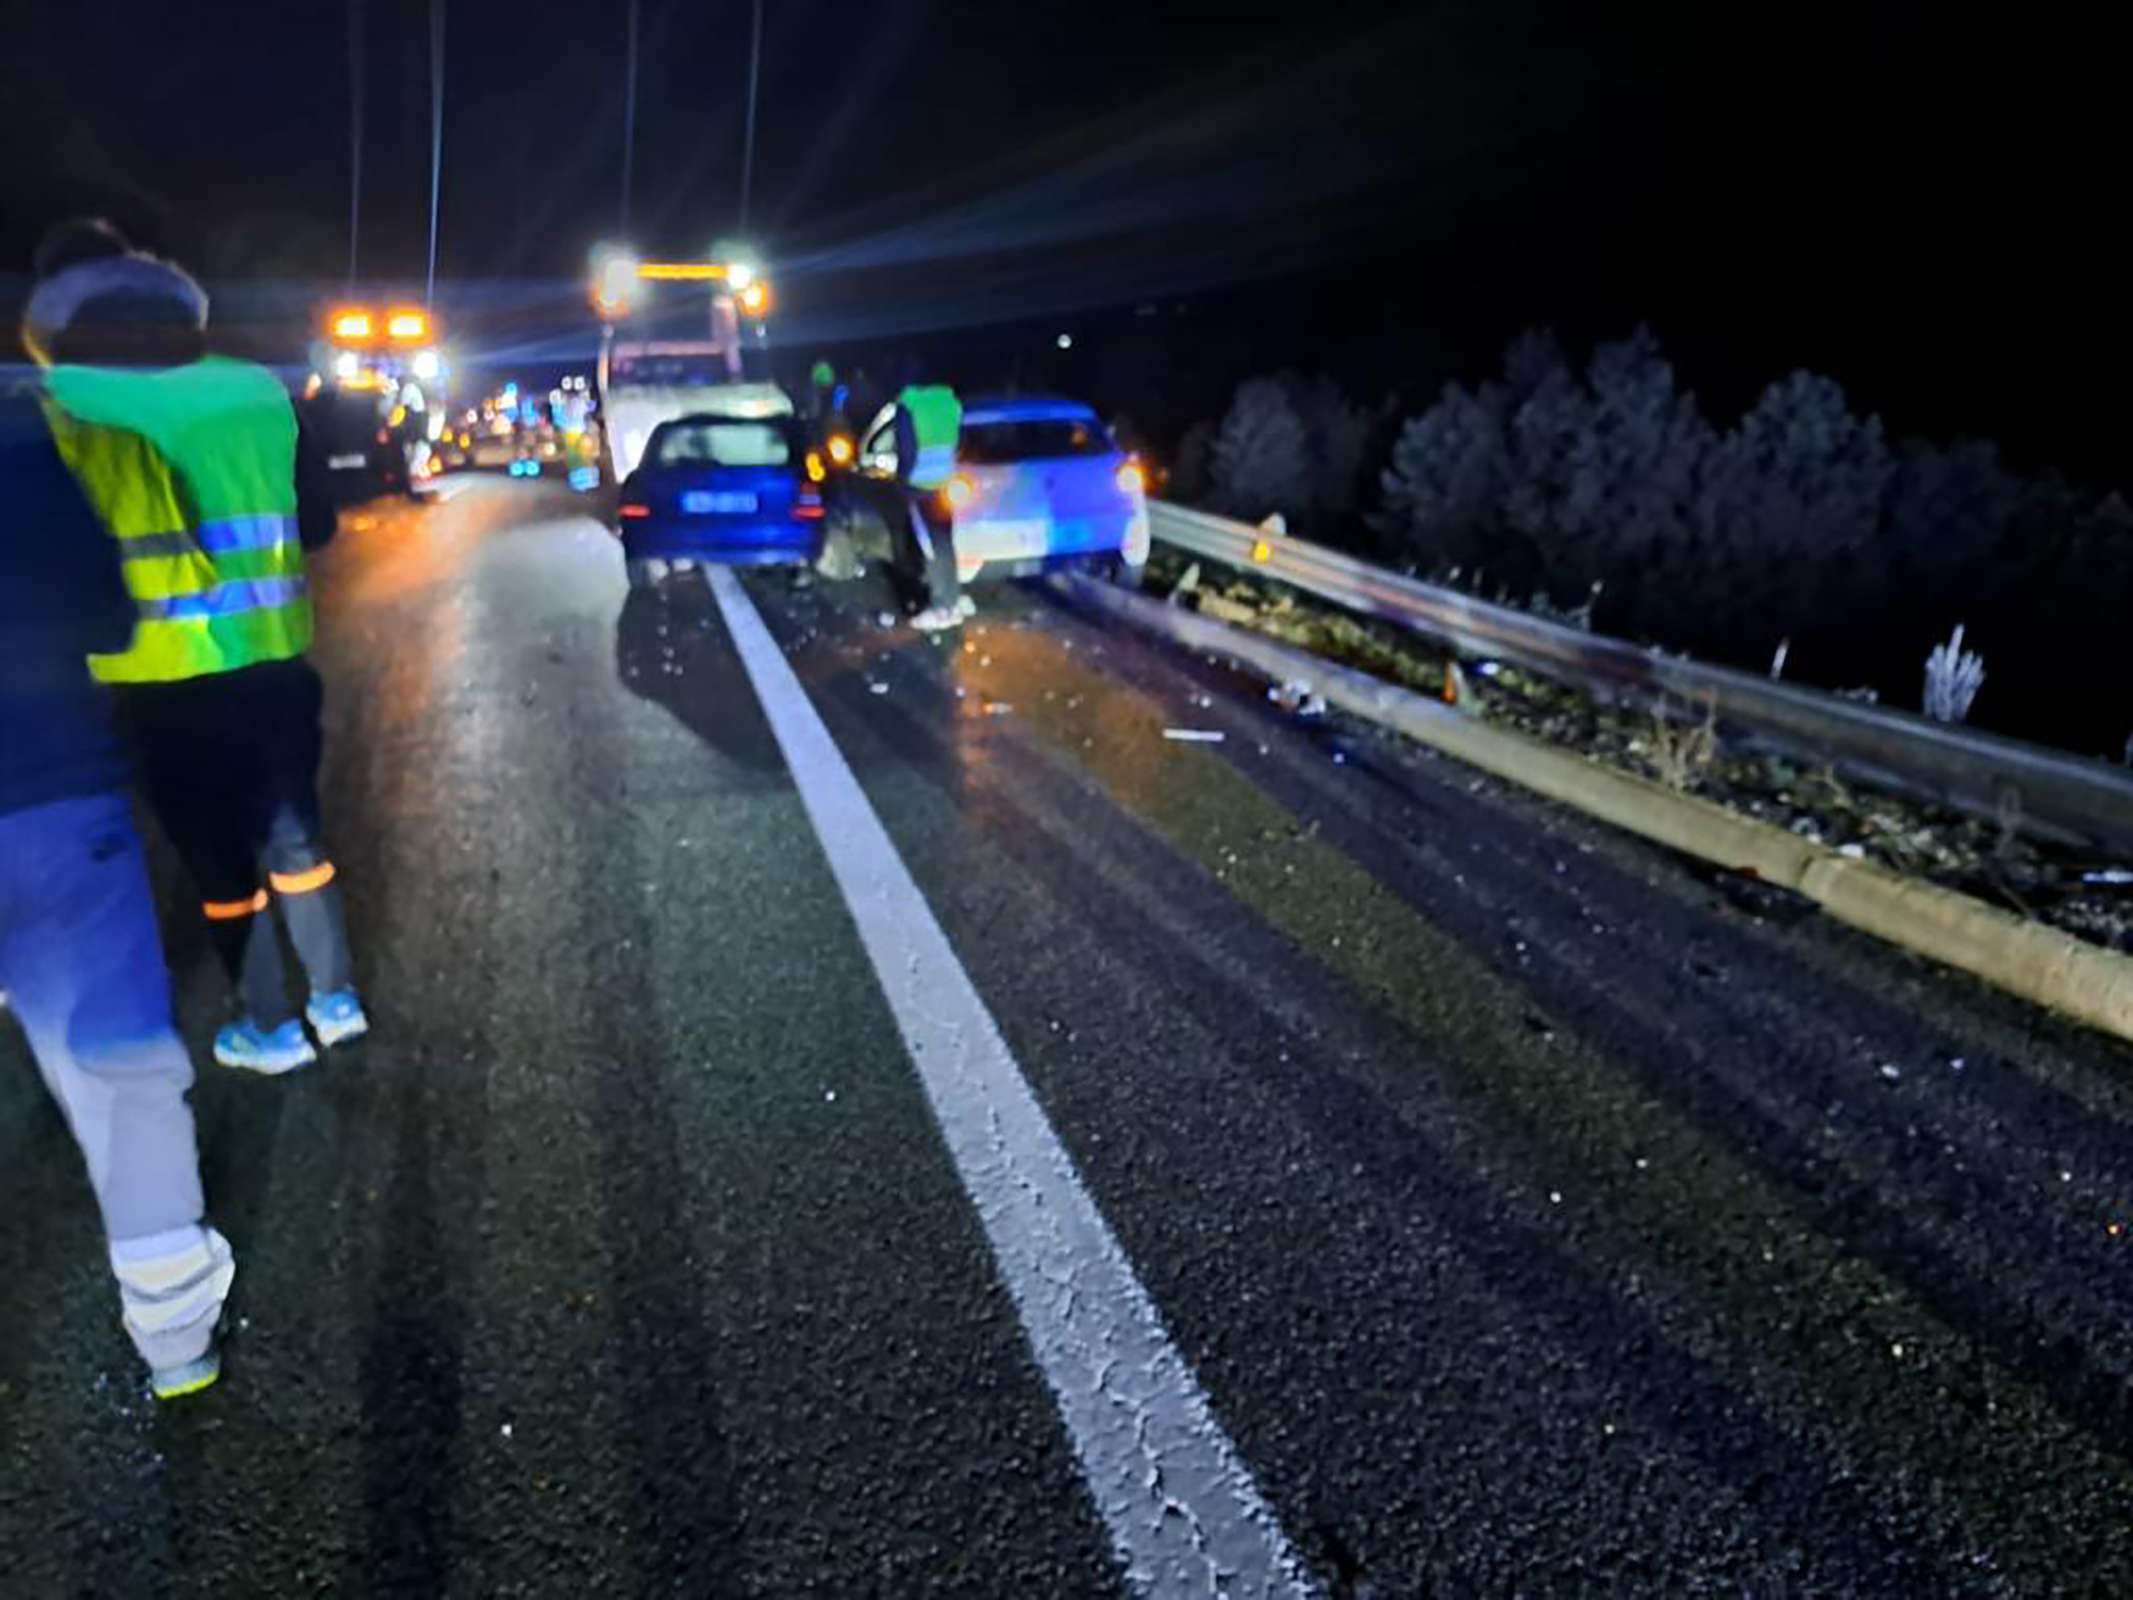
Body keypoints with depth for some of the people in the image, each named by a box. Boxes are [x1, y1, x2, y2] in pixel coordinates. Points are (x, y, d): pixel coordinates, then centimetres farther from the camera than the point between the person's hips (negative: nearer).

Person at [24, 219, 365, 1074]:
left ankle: (271, 1029, 20)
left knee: (221, 857, 8)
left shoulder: (66, 403, -7)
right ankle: (336, 998, 28)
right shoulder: (256, 390, 7)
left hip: (167, 676, -4)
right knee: (292, 833, 19)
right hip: (273, 658, 5)